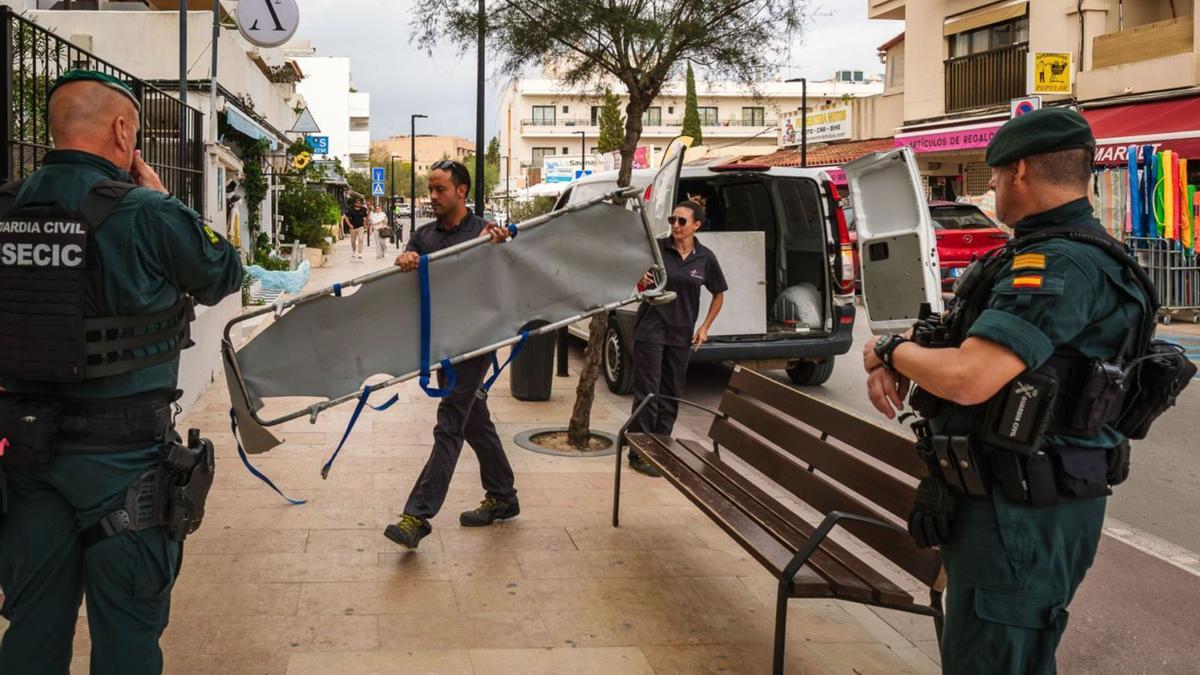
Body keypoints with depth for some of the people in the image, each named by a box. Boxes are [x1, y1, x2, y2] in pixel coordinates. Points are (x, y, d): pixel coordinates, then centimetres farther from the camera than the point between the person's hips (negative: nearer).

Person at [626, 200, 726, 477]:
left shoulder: (705, 257, -1)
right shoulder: (657, 248, -7)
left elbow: (719, 294, 12)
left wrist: (705, 327, 5)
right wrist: (642, 282, -20)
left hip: (681, 334, 3)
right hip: (651, 329, -3)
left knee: (672, 393, 12)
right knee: (647, 391, -2)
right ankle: (639, 453, 5)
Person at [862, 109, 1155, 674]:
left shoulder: (1060, 266, -23)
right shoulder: (1048, 255, 12)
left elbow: (967, 379, -33)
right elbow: (959, 335, 18)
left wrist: (891, 350, -13)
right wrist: (892, 359, -2)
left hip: (1020, 516, -10)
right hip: (1022, 503, 10)